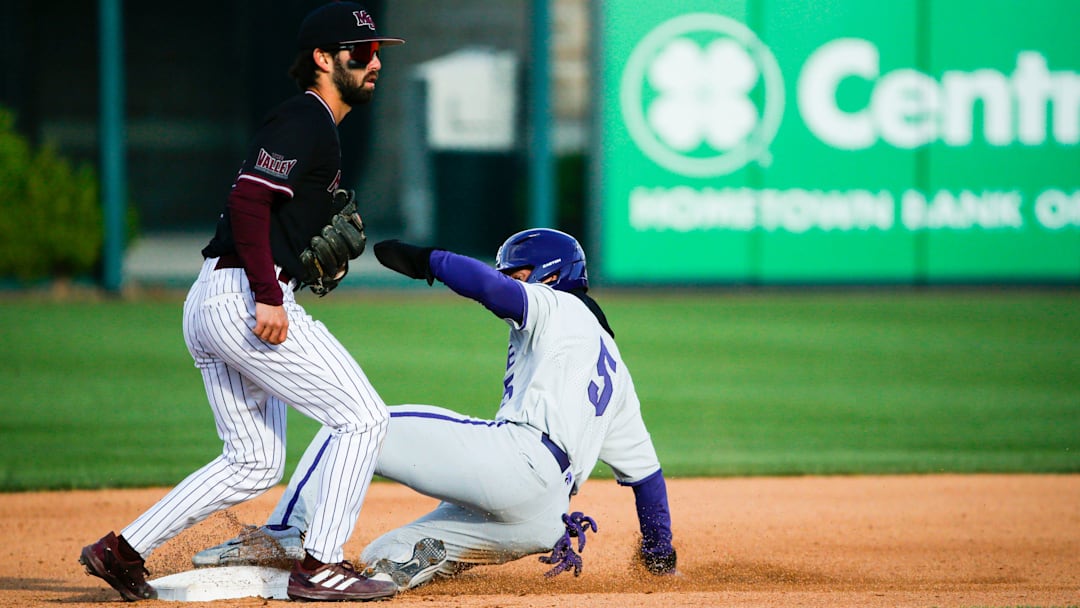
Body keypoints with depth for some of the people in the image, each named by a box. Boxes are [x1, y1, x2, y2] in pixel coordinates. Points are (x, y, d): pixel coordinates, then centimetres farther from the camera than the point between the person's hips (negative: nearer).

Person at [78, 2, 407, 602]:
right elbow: (247, 200, -21)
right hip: (244, 299, -10)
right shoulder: (303, 121, -10)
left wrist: (335, 237, 8)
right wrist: (269, 297, -26)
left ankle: (123, 550, 14)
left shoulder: (313, 125, 23)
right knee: (362, 417, -7)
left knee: (253, 462, 14)